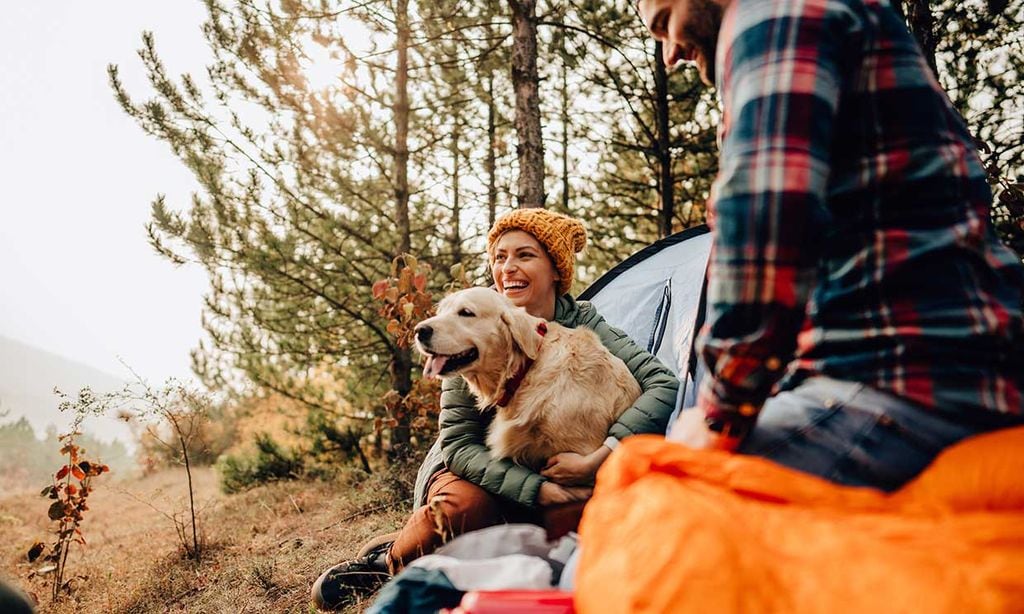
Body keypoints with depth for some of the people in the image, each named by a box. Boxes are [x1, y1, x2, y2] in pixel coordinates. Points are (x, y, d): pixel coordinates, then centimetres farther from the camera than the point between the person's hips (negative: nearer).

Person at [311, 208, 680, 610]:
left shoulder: (581, 324, -14)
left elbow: (664, 385, -25)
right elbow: (458, 442, -19)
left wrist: (597, 459, -37)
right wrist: (539, 489, -32)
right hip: (475, 468, -2)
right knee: (464, 503, -35)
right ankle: (389, 561, -4)